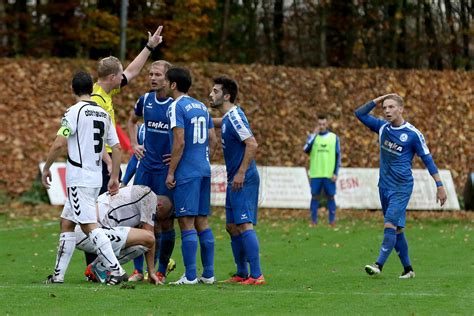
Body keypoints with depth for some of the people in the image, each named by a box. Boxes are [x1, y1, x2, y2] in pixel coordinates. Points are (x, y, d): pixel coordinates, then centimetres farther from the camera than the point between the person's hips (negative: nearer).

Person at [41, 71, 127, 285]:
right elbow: (116, 147, 12)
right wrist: (114, 177, 19)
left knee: (89, 226, -9)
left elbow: (59, 144, -16)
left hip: (79, 178, -8)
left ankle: (116, 270, -17)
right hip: (96, 177, 8)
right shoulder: (103, 114, 12)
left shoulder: (74, 112, -10)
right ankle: (58, 274, 14)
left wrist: (46, 168, -4)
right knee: (66, 223, 14)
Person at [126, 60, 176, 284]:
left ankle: (162, 271, 10)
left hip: (167, 169, -5)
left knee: (165, 220, -1)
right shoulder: (145, 100, 6)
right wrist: (134, 144, 14)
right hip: (146, 166, 5)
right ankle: (138, 270, 9)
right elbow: (132, 121, 27)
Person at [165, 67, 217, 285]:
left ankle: (190, 276, -8)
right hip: (204, 170, 8)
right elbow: (213, 141, 15)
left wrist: (171, 172, -12)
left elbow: (179, 142, -16)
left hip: (186, 173, -8)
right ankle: (208, 274, 12)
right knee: (201, 221, 11)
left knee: (186, 222, -6)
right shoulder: (201, 107, 14)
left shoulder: (176, 107, -10)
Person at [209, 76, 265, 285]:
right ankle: (242, 274, 19)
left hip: (244, 181, -10)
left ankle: (256, 275, -16)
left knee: (244, 225, -14)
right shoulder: (227, 118, 13)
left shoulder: (234, 117, -15)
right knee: (232, 226, 13)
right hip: (234, 181, 10)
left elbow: (252, 144, -23)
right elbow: (216, 123, 39)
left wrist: (241, 173, -23)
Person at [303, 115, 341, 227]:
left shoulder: (334, 137, 7)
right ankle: (313, 220, 5)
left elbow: (338, 156, 7)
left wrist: (335, 173, -1)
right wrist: (314, 135, -14)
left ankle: (332, 220, 6)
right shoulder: (313, 136, 7)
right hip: (316, 174, 0)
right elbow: (306, 150, -10)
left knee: (330, 196, 1)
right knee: (315, 196, 1)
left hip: (329, 174, 0)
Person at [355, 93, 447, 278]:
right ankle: (407, 269, 15)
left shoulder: (413, 134, -8)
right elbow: (360, 114, 13)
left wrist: (439, 186, -5)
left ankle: (379, 264, -23)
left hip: (401, 187, -6)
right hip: (384, 186, 6)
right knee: (397, 229, 8)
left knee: (390, 225, -17)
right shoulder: (383, 127, 7)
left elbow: (427, 159, -3)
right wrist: (377, 100, 2)